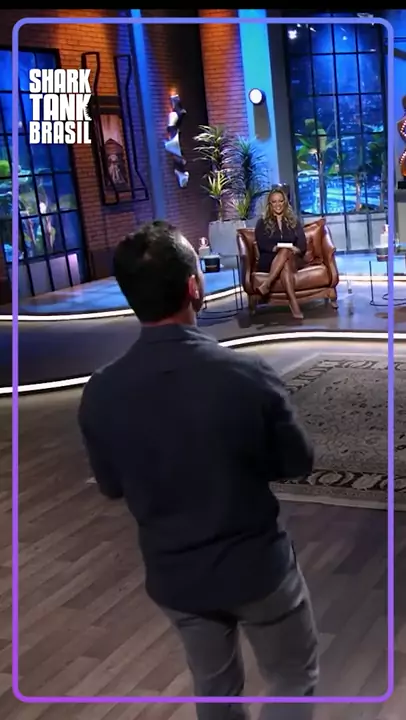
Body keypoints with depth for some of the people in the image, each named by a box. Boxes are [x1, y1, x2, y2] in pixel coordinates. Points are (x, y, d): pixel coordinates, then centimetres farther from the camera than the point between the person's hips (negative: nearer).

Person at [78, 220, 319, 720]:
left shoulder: (99, 394, -16)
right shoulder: (248, 374, -24)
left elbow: (112, 487, 0)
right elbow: (297, 464, -9)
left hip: (173, 576, 3)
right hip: (258, 566, -3)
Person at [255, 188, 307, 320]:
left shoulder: (294, 221, 18)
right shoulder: (262, 223, 12)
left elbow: (302, 244, 5)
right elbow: (262, 244, -4)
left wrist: (295, 249, -19)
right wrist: (276, 248, -23)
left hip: (294, 259, 1)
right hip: (270, 260, -1)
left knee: (286, 252, -36)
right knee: (285, 265, -37)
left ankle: (266, 284, -48)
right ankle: (294, 304, -52)